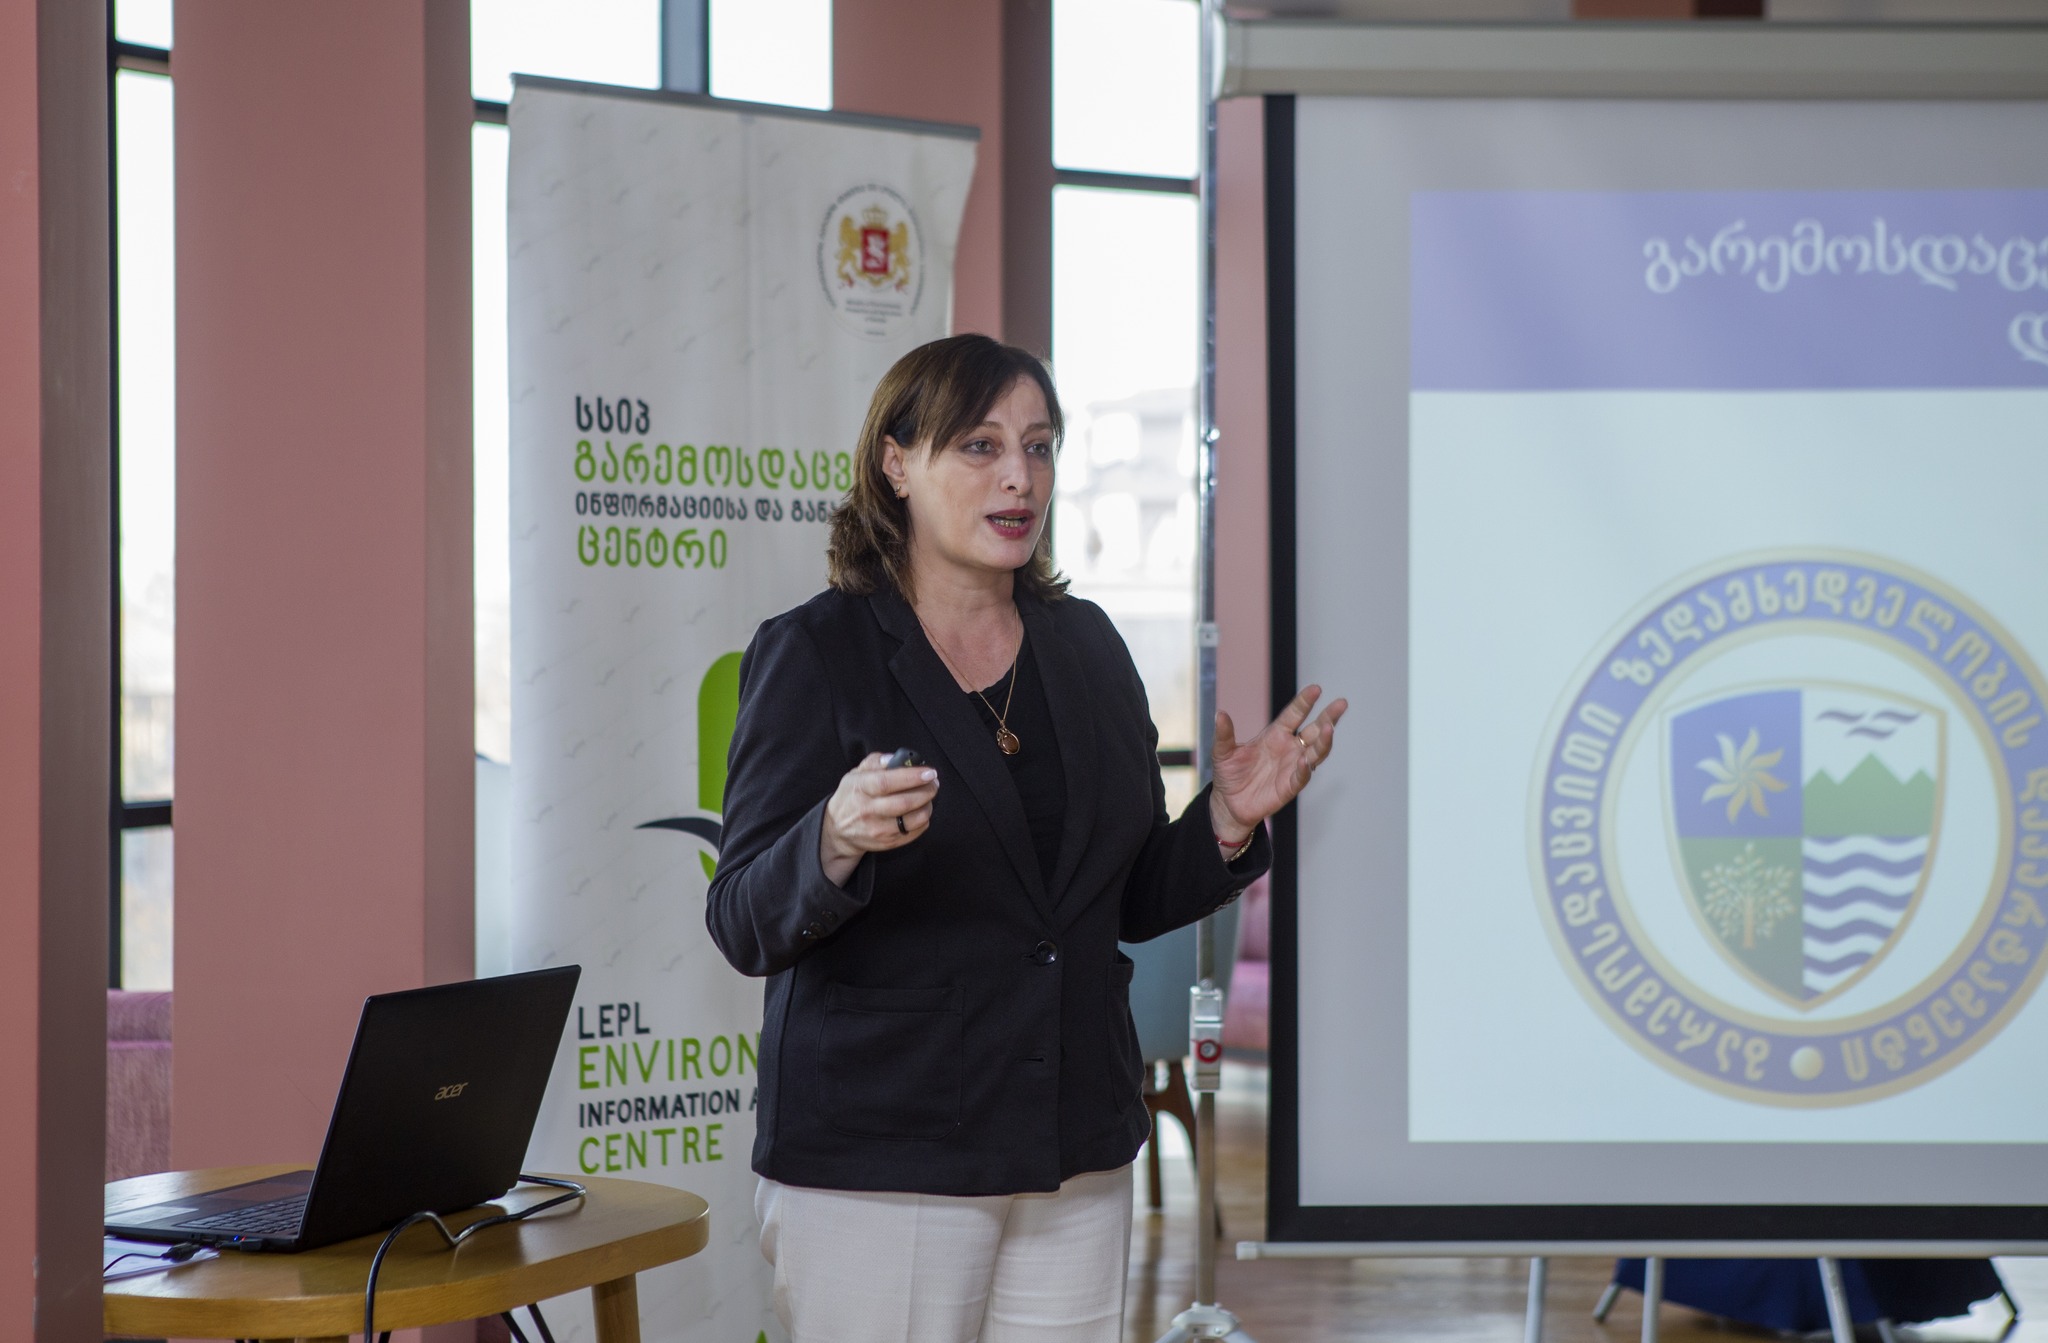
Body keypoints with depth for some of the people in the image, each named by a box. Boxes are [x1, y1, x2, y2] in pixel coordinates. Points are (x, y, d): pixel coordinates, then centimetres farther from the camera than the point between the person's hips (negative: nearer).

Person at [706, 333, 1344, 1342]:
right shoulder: (814, 653, -6)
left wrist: (1228, 822, -3)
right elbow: (744, 927, -11)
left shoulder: (1086, 646, 10)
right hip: (878, 1167, -5)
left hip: (1075, 1161, 5)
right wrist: (837, 842, -30)